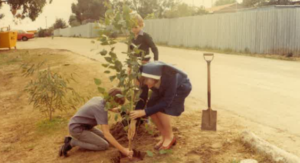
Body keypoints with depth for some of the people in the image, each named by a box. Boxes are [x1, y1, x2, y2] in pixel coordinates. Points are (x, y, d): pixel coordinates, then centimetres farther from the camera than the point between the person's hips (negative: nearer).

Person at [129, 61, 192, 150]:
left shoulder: (170, 77, -43)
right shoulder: (146, 76, -29)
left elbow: (166, 102, -34)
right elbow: (142, 98, -20)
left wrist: (144, 112, -39)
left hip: (181, 87, -5)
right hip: (165, 88, 5)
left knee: (160, 109, -23)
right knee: (151, 107, -12)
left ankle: (170, 137, 0)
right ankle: (164, 136, 8)